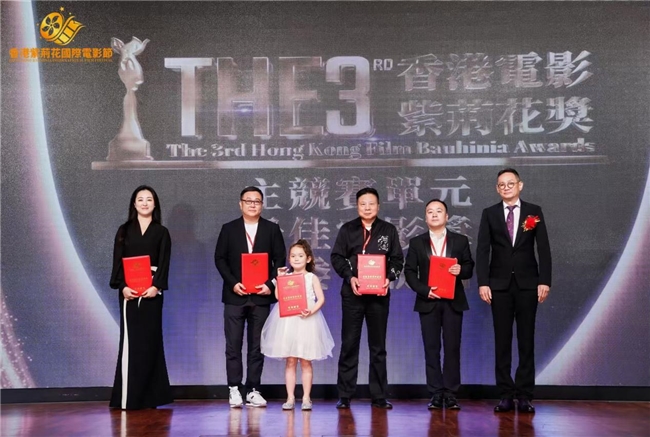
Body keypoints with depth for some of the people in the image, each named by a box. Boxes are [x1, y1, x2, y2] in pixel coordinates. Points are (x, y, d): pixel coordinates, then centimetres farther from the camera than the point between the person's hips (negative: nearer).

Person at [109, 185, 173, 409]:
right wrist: (122, 286, -13)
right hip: (129, 291, 0)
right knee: (130, 340, -5)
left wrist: (157, 286, -16)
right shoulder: (124, 231, 10)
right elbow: (117, 261, 3)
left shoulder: (161, 232, 9)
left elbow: (164, 263, 0)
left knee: (150, 339, 1)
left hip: (152, 291, 0)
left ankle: (149, 395, 8)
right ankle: (127, 396, -4)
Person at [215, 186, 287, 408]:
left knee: (257, 346, 5)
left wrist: (270, 285, -9)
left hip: (261, 296, 1)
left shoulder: (272, 229, 7)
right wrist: (232, 283, -10)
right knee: (233, 345, 0)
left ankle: (253, 390, 11)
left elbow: (280, 260, 4)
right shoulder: (229, 229, 7)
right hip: (235, 295, 0)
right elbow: (220, 258, 3)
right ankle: (234, 389, 7)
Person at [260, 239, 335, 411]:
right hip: (288, 321, 2)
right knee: (290, 361, 3)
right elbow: (278, 296, -3)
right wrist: (279, 278, -6)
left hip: (306, 321, -2)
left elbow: (321, 299, -3)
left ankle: (306, 398, 10)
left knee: (305, 361, 3)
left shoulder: (312, 278, 4)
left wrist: (312, 311, -18)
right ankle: (290, 397, 9)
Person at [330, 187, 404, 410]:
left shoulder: (389, 230, 8)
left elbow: (397, 259, 6)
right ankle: (344, 395, 7)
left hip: (379, 293, 1)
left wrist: (389, 278, -10)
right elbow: (336, 257, 2)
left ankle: (379, 396, 12)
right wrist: (350, 277, -12)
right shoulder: (347, 229, 6)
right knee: (349, 344, 1)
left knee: (378, 346, 6)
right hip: (352, 293, -1)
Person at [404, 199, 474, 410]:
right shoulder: (416, 243, 7)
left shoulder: (460, 241, 8)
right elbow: (409, 271, 3)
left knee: (452, 348, -1)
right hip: (428, 302, 0)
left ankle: (451, 394, 6)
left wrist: (461, 270, -16)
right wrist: (424, 290, -12)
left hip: (453, 302, 0)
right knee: (431, 349, 1)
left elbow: (469, 267, 7)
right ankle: (436, 394, 6)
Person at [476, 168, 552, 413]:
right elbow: (482, 250, 1)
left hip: (527, 284, 0)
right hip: (499, 284, 0)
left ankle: (525, 395, 7)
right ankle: (506, 395, 8)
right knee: (502, 340, 3)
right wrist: (482, 283, -9)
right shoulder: (489, 214, 6)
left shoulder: (534, 212, 6)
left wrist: (544, 281, -7)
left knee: (526, 340, 3)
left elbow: (543, 249, 2)